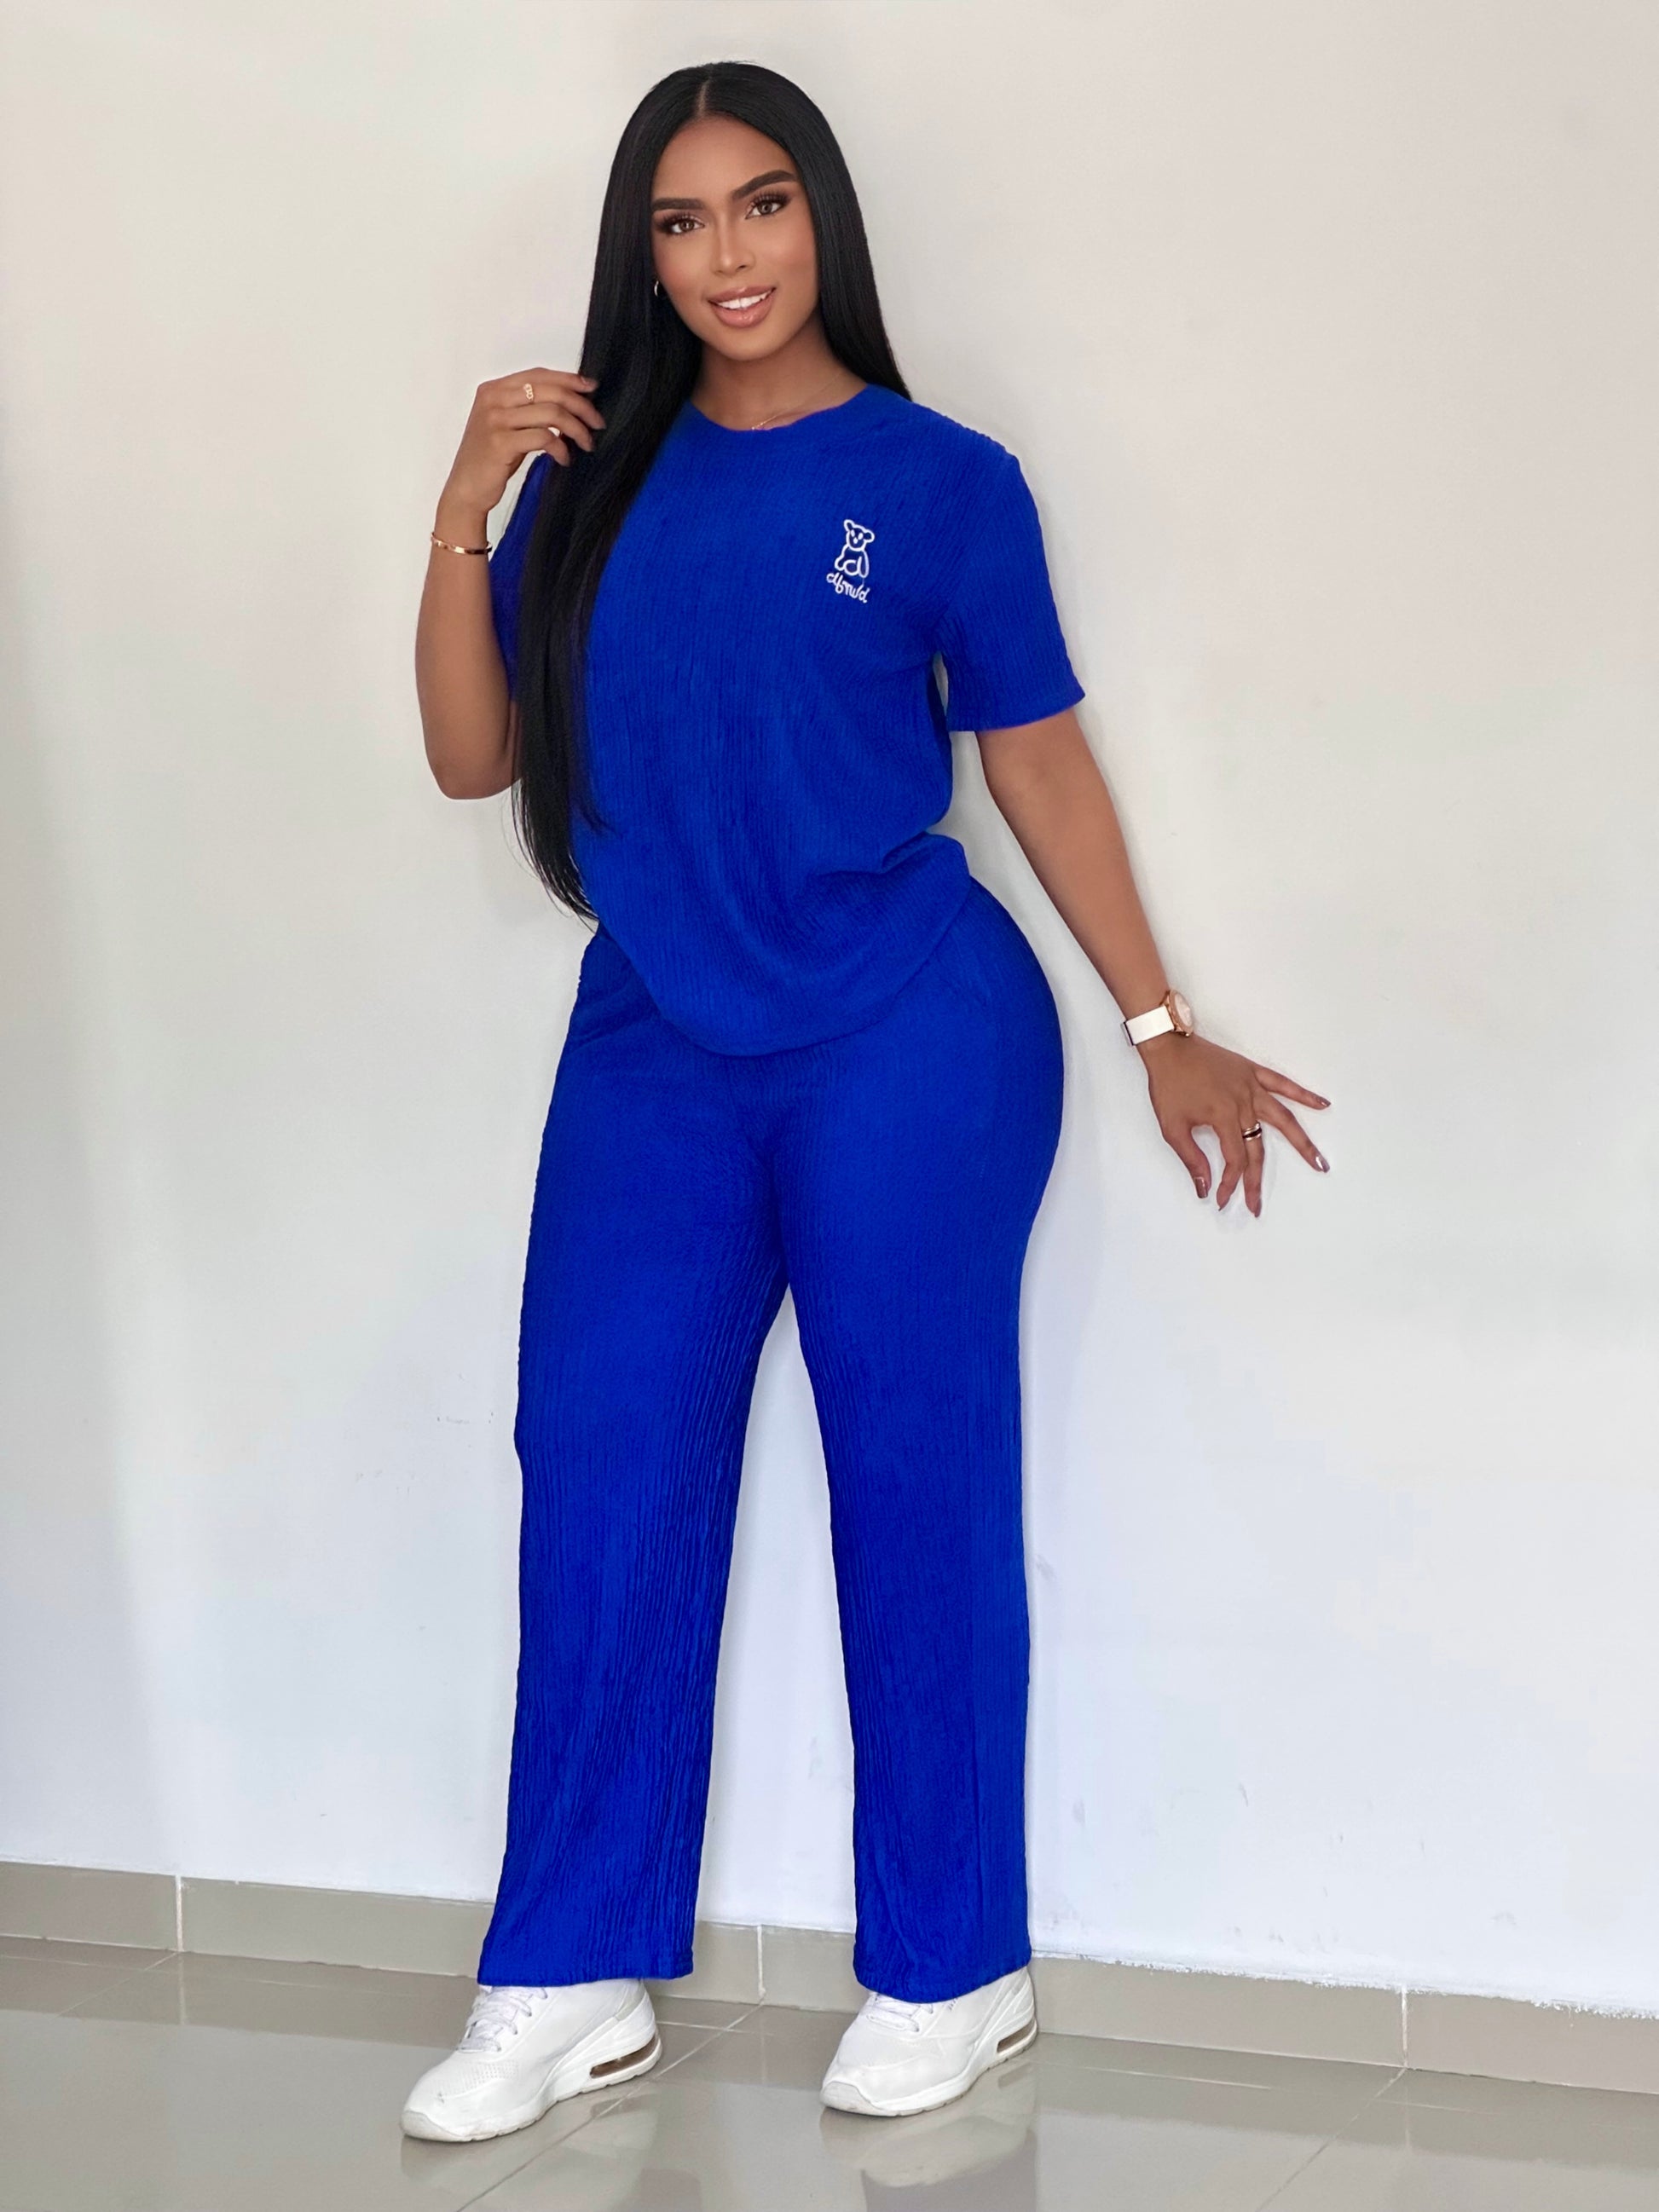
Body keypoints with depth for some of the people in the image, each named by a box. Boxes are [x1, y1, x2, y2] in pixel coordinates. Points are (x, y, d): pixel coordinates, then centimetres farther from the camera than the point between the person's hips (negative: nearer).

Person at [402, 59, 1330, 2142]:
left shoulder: (938, 480, 0)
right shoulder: (597, 475, 8)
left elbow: (1042, 764, 4)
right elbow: (471, 756, 6)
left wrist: (1163, 1030, 3)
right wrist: (465, 512, -6)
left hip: (905, 1047, -4)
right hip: (650, 1052, 4)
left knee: (917, 1485, 2)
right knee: (602, 1473, 2)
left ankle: (951, 1973, 14)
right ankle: (570, 1983, 11)